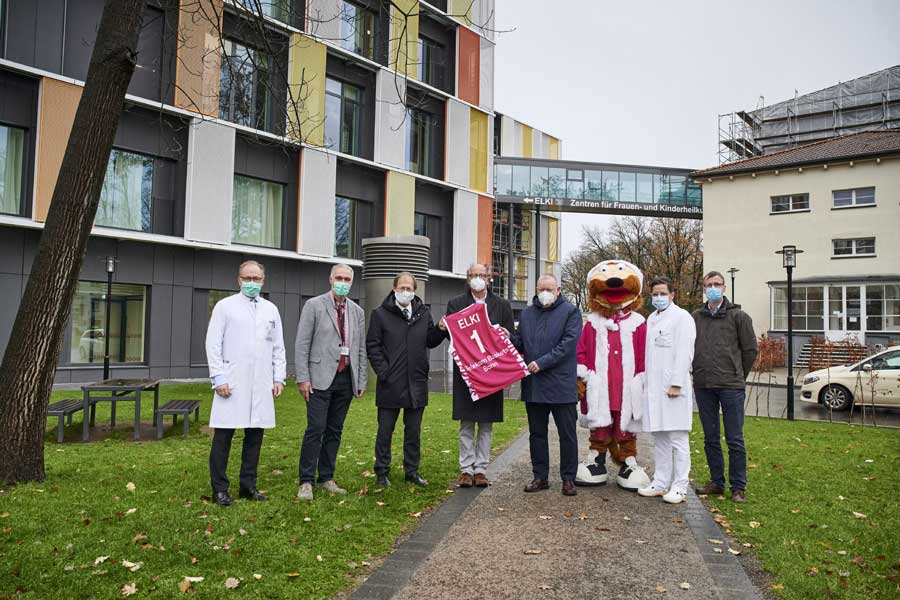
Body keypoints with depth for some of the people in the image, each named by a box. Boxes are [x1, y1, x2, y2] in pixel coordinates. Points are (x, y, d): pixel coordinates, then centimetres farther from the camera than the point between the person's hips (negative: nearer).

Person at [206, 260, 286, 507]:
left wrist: (279, 378, 7)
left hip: (261, 384, 4)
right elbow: (213, 344, -1)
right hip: (232, 383, -3)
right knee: (223, 435, 0)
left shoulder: (271, 309, 13)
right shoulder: (225, 306, 3)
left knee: (255, 435, 7)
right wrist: (218, 378, -9)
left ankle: (248, 486, 19)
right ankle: (219, 489, 11)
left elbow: (278, 347, 15)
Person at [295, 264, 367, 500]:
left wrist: (362, 381, 8)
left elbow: (361, 349, 13)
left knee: (335, 430, 9)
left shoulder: (357, 312, 12)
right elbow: (302, 344, -4)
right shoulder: (314, 305, 0)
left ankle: (326, 478, 19)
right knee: (316, 429, -7)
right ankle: (306, 481, 2)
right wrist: (303, 378, -10)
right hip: (321, 378, -4)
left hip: (346, 379, 4)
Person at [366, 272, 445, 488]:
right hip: (390, 384, -3)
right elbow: (372, 346, -2)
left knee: (413, 431, 13)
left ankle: (412, 471, 24)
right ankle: (382, 472, 19)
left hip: (416, 383, 3)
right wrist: (383, 371, -11)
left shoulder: (423, 313, 10)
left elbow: (430, 341, 15)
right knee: (385, 431, 7)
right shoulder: (380, 314, -1)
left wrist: (440, 330, -5)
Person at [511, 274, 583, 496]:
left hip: (562, 386, -4)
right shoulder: (527, 313, 12)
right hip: (533, 385, 5)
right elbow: (520, 342, 14)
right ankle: (540, 477, 24)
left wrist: (542, 362, -19)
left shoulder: (570, 311, -3)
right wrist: (508, 339, -10)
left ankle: (568, 478, 16)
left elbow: (569, 343, -14)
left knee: (567, 434, 5)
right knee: (537, 433, 12)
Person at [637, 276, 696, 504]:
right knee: (659, 438, 13)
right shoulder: (651, 318, 18)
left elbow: (684, 353, -12)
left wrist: (676, 384, -16)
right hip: (653, 387, 8)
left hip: (673, 387, -7)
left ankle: (679, 487, 4)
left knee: (677, 438, -2)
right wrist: (645, 382, 11)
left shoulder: (682, 317, -5)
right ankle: (661, 482, 21)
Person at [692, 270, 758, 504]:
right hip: (703, 386, 3)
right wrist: (700, 373, 10)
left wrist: (737, 377, 8)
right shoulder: (695, 317, 8)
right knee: (710, 438, 11)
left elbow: (750, 349, 4)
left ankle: (738, 487, 11)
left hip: (731, 387, -3)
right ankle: (717, 482, 23)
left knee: (735, 440, 0)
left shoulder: (738, 316, 1)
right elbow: (689, 348, 15)